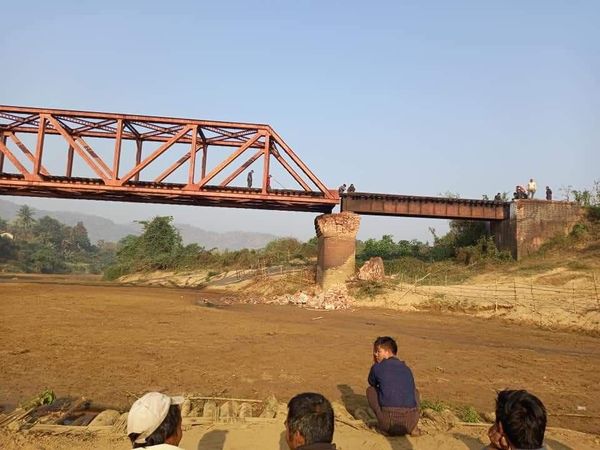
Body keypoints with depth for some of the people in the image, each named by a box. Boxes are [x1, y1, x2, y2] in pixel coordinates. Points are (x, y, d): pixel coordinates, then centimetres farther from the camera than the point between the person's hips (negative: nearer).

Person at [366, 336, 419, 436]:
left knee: (370, 390, 21)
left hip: (388, 425, -3)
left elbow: (372, 383, 28)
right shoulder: (406, 369, 16)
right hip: (409, 423, 4)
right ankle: (413, 426, 15)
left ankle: (384, 427, 12)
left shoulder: (377, 367, 4)